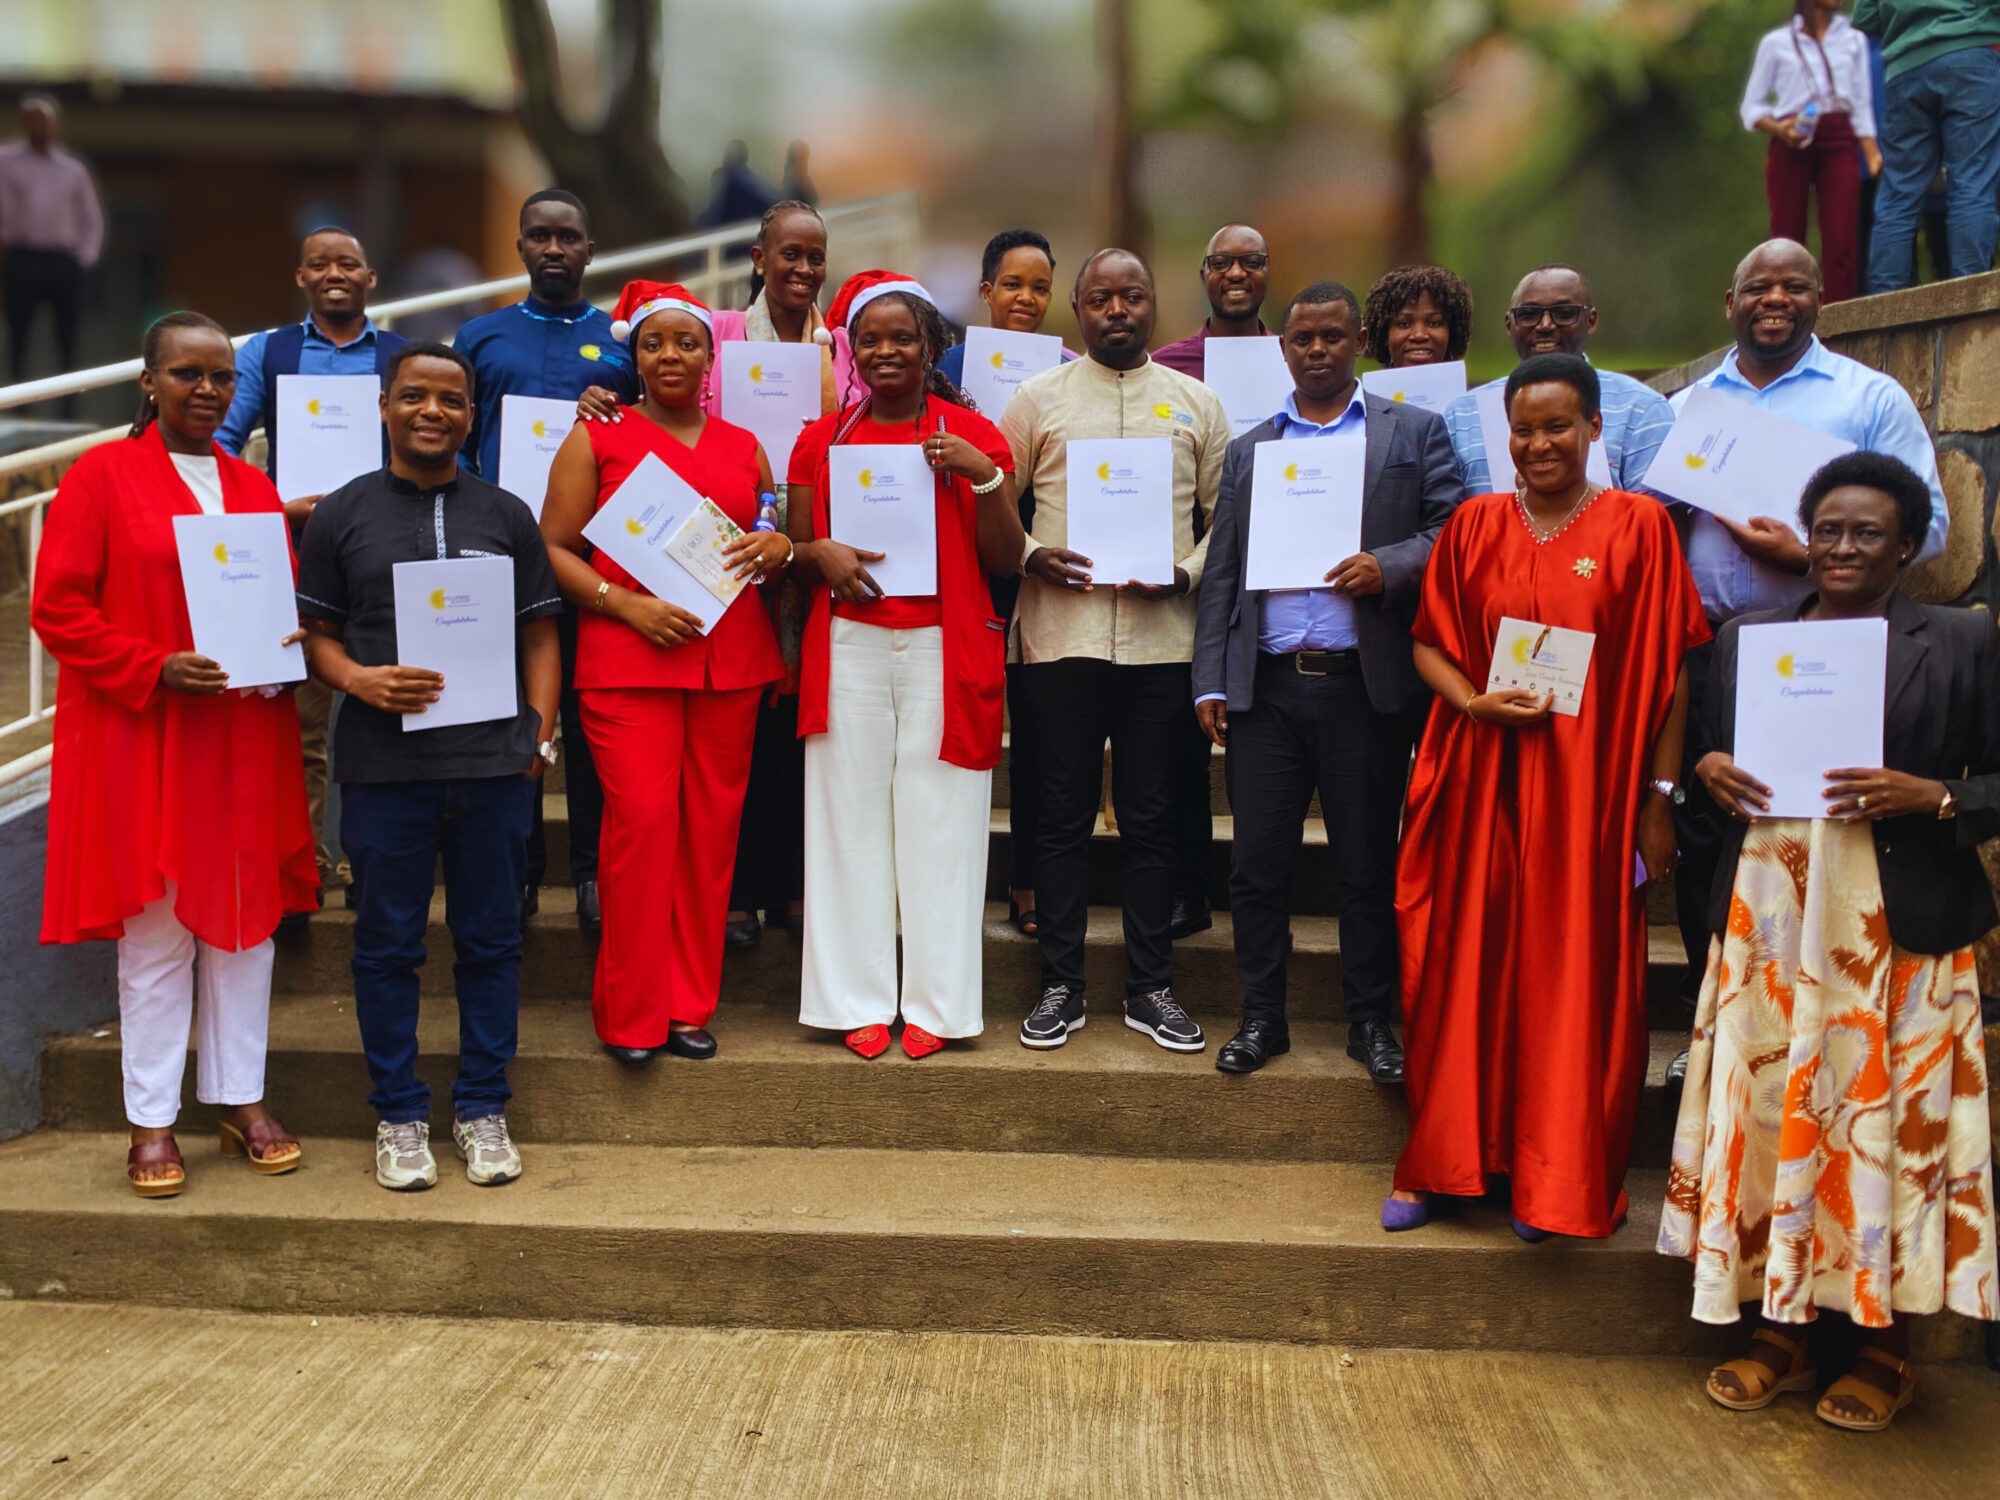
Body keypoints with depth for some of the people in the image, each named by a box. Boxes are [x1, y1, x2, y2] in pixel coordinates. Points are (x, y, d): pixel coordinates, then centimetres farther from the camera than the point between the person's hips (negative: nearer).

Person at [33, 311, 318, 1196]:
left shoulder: (254, 487, 12)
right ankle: (152, 1122, 11)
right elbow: (57, 609, -6)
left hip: (245, 741, 4)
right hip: (141, 741, -4)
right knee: (156, 930, 1)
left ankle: (241, 1099, 21)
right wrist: (153, 668, -17)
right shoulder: (99, 477, -2)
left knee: (247, 918, 8)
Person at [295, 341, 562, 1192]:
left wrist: (540, 733, 0)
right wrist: (360, 680, -13)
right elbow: (314, 633, 7)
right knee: (386, 945, 6)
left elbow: (541, 634, 11)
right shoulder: (341, 515, 7)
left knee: (490, 941, 7)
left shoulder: (505, 516, 10)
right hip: (382, 764, -1)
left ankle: (482, 1108, 19)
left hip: (494, 763, 1)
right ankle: (399, 1113, 19)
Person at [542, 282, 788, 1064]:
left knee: (712, 825, 1)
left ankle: (690, 1004, 11)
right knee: (643, 821, -11)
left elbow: (780, 542, 24)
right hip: (626, 657, -3)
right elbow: (553, 548, 3)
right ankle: (631, 1014, -1)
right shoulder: (597, 438, 9)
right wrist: (626, 603, -11)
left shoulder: (744, 448, 18)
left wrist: (780, 550, -1)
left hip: (730, 660, 3)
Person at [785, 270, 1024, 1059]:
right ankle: (860, 1001, 10)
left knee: (940, 823, -1)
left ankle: (934, 1002, 8)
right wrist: (820, 555, -8)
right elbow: (794, 555, 14)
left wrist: (984, 476, -11)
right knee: (851, 821, 1)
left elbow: (1006, 561, 3)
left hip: (946, 651, -1)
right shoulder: (822, 439, 11)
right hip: (849, 648, 1)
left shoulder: (973, 435, 7)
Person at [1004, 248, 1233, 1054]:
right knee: (1064, 814, 4)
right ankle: (1060, 986, 14)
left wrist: (1188, 573, -6)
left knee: (1152, 818, 6)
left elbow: (1227, 514, 11)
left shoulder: (1197, 402, 11)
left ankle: (1151, 987, 16)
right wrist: (1031, 554, -9)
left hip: (1163, 636, 1)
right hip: (1061, 633, -1)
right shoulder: (1036, 397, 8)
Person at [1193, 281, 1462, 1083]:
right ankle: (1261, 1017, 16)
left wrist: (1387, 564, -17)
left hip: (1367, 686, -2)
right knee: (1257, 864, 3)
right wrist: (1210, 681, 5)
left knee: (1369, 866, 5)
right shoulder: (1247, 450, 16)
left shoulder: (1414, 433, 9)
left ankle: (1370, 1020, 17)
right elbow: (1221, 573, 13)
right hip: (1267, 687, 2)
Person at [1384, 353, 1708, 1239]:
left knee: (1573, 980, 3)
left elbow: (1668, 669, -2)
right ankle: (1446, 1162, 19)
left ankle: (1558, 1181, 16)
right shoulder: (1475, 525, 7)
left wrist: (1661, 792, -6)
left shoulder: (1638, 525, -1)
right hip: (1480, 783, 3)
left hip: (1589, 789, -2)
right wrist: (1474, 701, -10)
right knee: (1463, 969, 6)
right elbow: (1429, 642, 10)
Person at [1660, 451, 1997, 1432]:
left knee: (1891, 1126, 2)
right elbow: (1710, 750, 20)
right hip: (1768, 916, 3)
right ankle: (1780, 1336, 20)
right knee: (1768, 1119, 5)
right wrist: (1708, 769, -1)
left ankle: (1887, 1351, 18)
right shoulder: (1748, 637, 12)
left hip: (1898, 926, -3)